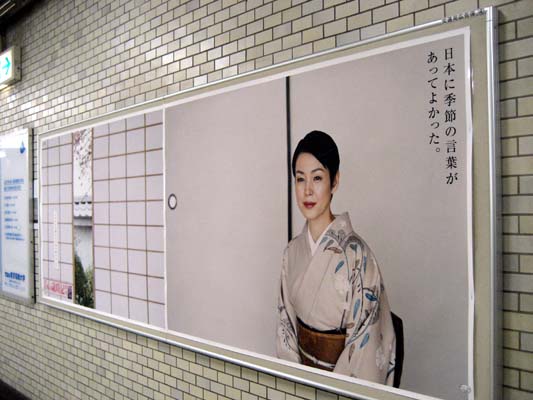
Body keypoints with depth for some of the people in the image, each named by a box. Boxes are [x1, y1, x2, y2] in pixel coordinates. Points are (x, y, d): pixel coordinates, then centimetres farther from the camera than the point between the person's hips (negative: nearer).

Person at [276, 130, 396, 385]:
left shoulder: (355, 254, -16)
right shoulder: (292, 252, 1)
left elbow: (365, 345, -13)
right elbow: (287, 323, 7)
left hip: (344, 379, -3)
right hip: (302, 374, 3)